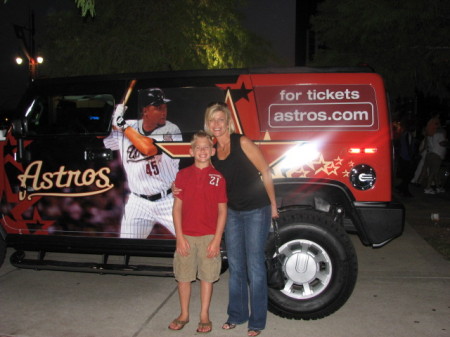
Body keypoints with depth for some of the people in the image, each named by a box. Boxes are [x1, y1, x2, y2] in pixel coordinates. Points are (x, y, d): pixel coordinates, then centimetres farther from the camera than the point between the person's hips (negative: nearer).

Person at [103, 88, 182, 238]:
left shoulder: (171, 130, -13)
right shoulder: (126, 128, -2)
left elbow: (148, 148, -30)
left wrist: (123, 125, -20)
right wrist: (113, 120, -13)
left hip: (169, 201, -3)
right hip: (138, 203, 3)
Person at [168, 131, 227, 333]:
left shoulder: (218, 177, -2)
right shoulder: (183, 175, 1)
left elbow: (222, 210, -2)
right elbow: (177, 207, 0)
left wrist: (216, 239, -7)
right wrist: (179, 237, -5)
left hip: (209, 236, -1)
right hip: (186, 235, 1)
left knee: (207, 276, 8)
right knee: (183, 275, 10)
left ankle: (204, 316, 23)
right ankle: (184, 315, 27)